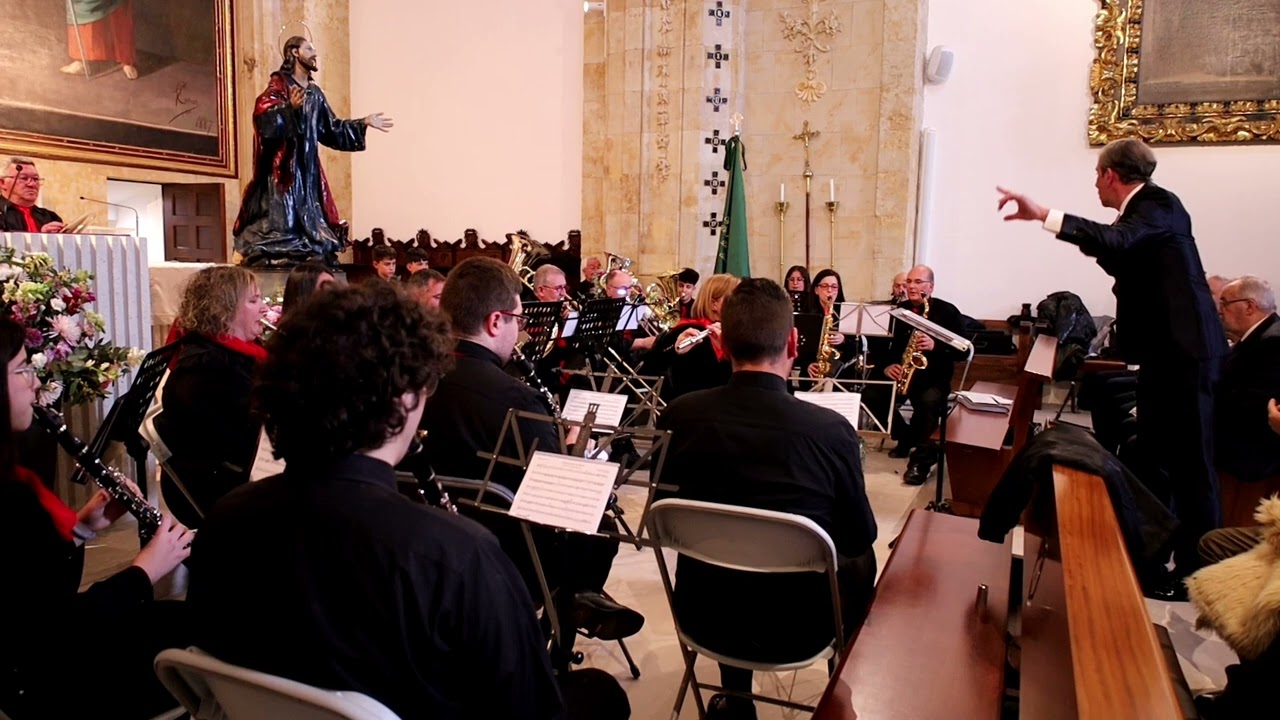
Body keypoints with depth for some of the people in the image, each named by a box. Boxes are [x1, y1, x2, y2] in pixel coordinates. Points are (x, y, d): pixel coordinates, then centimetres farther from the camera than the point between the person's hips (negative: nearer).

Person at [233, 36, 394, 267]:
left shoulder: (315, 94, 16)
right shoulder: (278, 87, -6)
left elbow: (331, 130, 21)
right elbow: (264, 118, -23)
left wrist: (364, 123, 18)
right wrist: (290, 108, -39)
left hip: (306, 168, 8)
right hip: (282, 168, -7)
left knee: (308, 219, 7)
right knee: (280, 222, -12)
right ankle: (271, 259, -11)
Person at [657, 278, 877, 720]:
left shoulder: (679, 415, -14)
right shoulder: (831, 429, -22)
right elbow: (860, 536, -4)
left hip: (703, 616, 2)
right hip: (797, 626, -2)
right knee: (860, 560, 26)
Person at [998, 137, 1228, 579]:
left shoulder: (1159, 204, -13)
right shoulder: (1140, 210, 15)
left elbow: (1119, 241, -33)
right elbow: (1127, 266, 19)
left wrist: (1044, 215, -40)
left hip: (1184, 350, -10)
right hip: (1164, 349, 10)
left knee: (1189, 461, -5)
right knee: (1153, 457, 16)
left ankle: (1197, 569, 3)